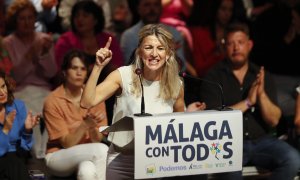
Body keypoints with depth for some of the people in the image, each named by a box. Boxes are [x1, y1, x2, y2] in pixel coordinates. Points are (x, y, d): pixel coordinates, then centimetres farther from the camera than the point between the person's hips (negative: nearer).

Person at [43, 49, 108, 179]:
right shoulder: (53, 101, -10)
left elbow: (97, 140, -4)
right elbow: (66, 143, -13)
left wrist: (92, 127, -26)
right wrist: (85, 125, -29)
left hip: (90, 154, 2)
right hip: (59, 157, -2)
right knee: (102, 150, -31)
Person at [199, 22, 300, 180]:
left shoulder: (262, 76, 9)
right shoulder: (214, 77, 1)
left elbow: (274, 121, 4)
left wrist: (262, 94, -13)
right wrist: (247, 102, -14)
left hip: (261, 140, 4)